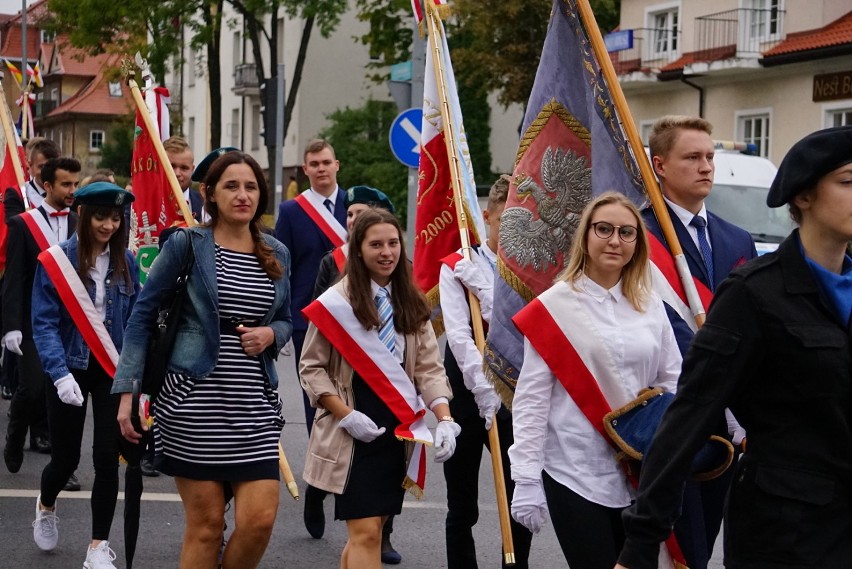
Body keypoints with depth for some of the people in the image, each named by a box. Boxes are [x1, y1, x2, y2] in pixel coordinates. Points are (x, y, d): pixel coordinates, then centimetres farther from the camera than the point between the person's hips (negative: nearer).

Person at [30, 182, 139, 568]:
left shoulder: (126, 262, 0)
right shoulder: (56, 260, -10)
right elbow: (44, 324, -12)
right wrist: (60, 374, -23)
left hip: (113, 371, 2)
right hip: (71, 369, -2)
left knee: (108, 457, -3)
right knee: (66, 458, 8)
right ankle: (45, 507, 43)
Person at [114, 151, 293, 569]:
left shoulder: (277, 255, 10)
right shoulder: (186, 244, -2)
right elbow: (143, 316, -1)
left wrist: (270, 335, -4)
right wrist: (126, 392, -6)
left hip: (254, 403, 4)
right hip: (194, 398, -4)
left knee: (259, 520, -5)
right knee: (206, 524, 1)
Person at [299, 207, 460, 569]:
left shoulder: (412, 304, 8)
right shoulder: (336, 302, -9)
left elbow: (429, 368, 3)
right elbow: (311, 368, -5)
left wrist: (444, 420, -12)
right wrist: (346, 416, -15)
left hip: (399, 432, 5)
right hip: (354, 434, -5)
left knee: (369, 525, 13)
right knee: (366, 532, -7)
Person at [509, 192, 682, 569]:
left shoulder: (651, 306, 7)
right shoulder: (553, 307, -5)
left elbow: (673, 382, 12)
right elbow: (531, 399, -6)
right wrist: (527, 480, -10)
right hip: (575, 474, -4)